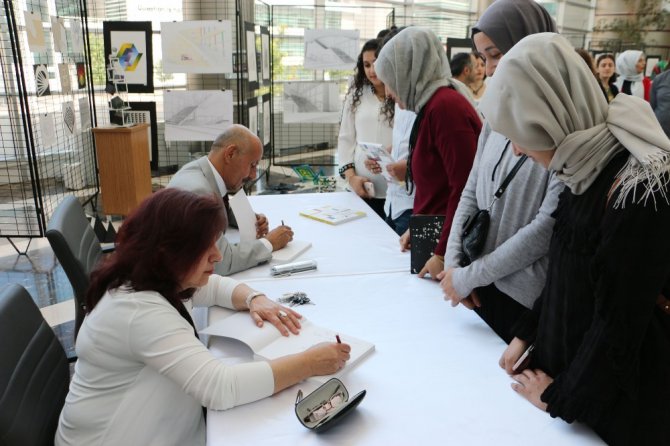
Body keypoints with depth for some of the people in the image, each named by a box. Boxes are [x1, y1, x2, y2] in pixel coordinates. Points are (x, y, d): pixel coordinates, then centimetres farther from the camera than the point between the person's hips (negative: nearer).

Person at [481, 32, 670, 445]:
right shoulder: (591, 165, -3)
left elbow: (621, 321, -22)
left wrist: (560, 396, -11)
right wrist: (527, 334, 7)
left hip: (618, 387, -7)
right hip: (569, 357, 7)